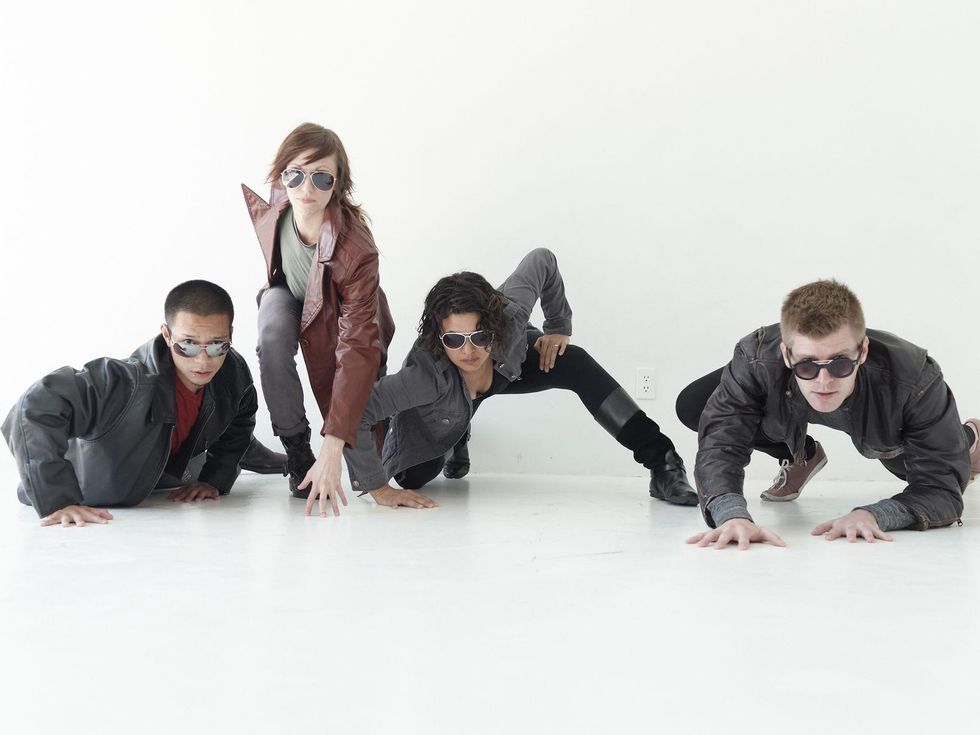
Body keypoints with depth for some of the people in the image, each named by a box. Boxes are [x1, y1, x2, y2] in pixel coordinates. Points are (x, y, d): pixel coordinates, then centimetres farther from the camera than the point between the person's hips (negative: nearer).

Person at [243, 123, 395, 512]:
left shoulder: (355, 250, -43)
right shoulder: (270, 213, -29)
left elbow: (357, 348, -48)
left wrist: (333, 446, -54)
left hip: (335, 316, -2)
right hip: (288, 296, 2)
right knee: (273, 333, -35)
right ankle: (295, 449, -17)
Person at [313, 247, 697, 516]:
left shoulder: (510, 313, -40)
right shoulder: (427, 374, -49)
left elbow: (542, 260, -21)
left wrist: (559, 327, -16)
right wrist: (378, 488, -49)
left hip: (505, 368, 1)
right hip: (438, 415, -1)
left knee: (577, 365, -23)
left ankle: (662, 464, -19)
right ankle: (454, 441, 34)